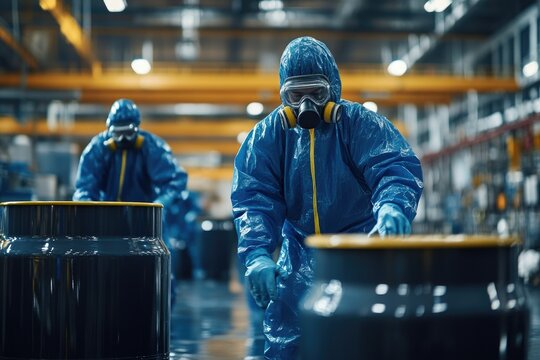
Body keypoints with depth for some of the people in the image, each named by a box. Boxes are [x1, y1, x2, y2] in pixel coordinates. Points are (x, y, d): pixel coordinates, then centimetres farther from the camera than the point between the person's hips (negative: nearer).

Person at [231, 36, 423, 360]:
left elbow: (397, 167, -25)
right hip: (300, 253, 2)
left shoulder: (361, 124, -10)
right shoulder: (270, 134, -3)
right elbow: (253, 196, -11)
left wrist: (393, 205, -49)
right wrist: (257, 253, -28)